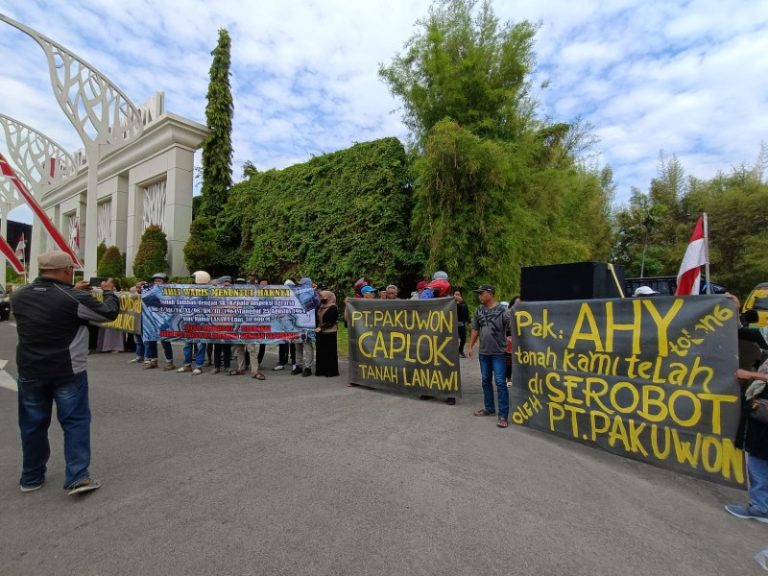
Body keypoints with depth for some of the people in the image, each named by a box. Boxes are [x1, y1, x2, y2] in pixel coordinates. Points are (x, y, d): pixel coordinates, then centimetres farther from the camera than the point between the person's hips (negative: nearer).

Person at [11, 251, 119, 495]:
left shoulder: (18, 296, -1)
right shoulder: (74, 298, -17)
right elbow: (109, 313, -7)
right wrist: (109, 292, 10)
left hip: (30, 372, 5)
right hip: (68, 372, -5)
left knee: (33, 424, 18)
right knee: (75, 422, 5)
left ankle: (31, 477, 30)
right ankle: (77, 477, 4)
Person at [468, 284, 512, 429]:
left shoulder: (502, 310, -12)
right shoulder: (479, 310, 5)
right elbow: (475, 330, 12)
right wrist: (470, 347, 13)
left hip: (498, 353, -6)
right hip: (483, 352, 6)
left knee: (500, 383, -3)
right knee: (485, 381, 16)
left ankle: (503, 415, 3)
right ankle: (489, 408, 31)